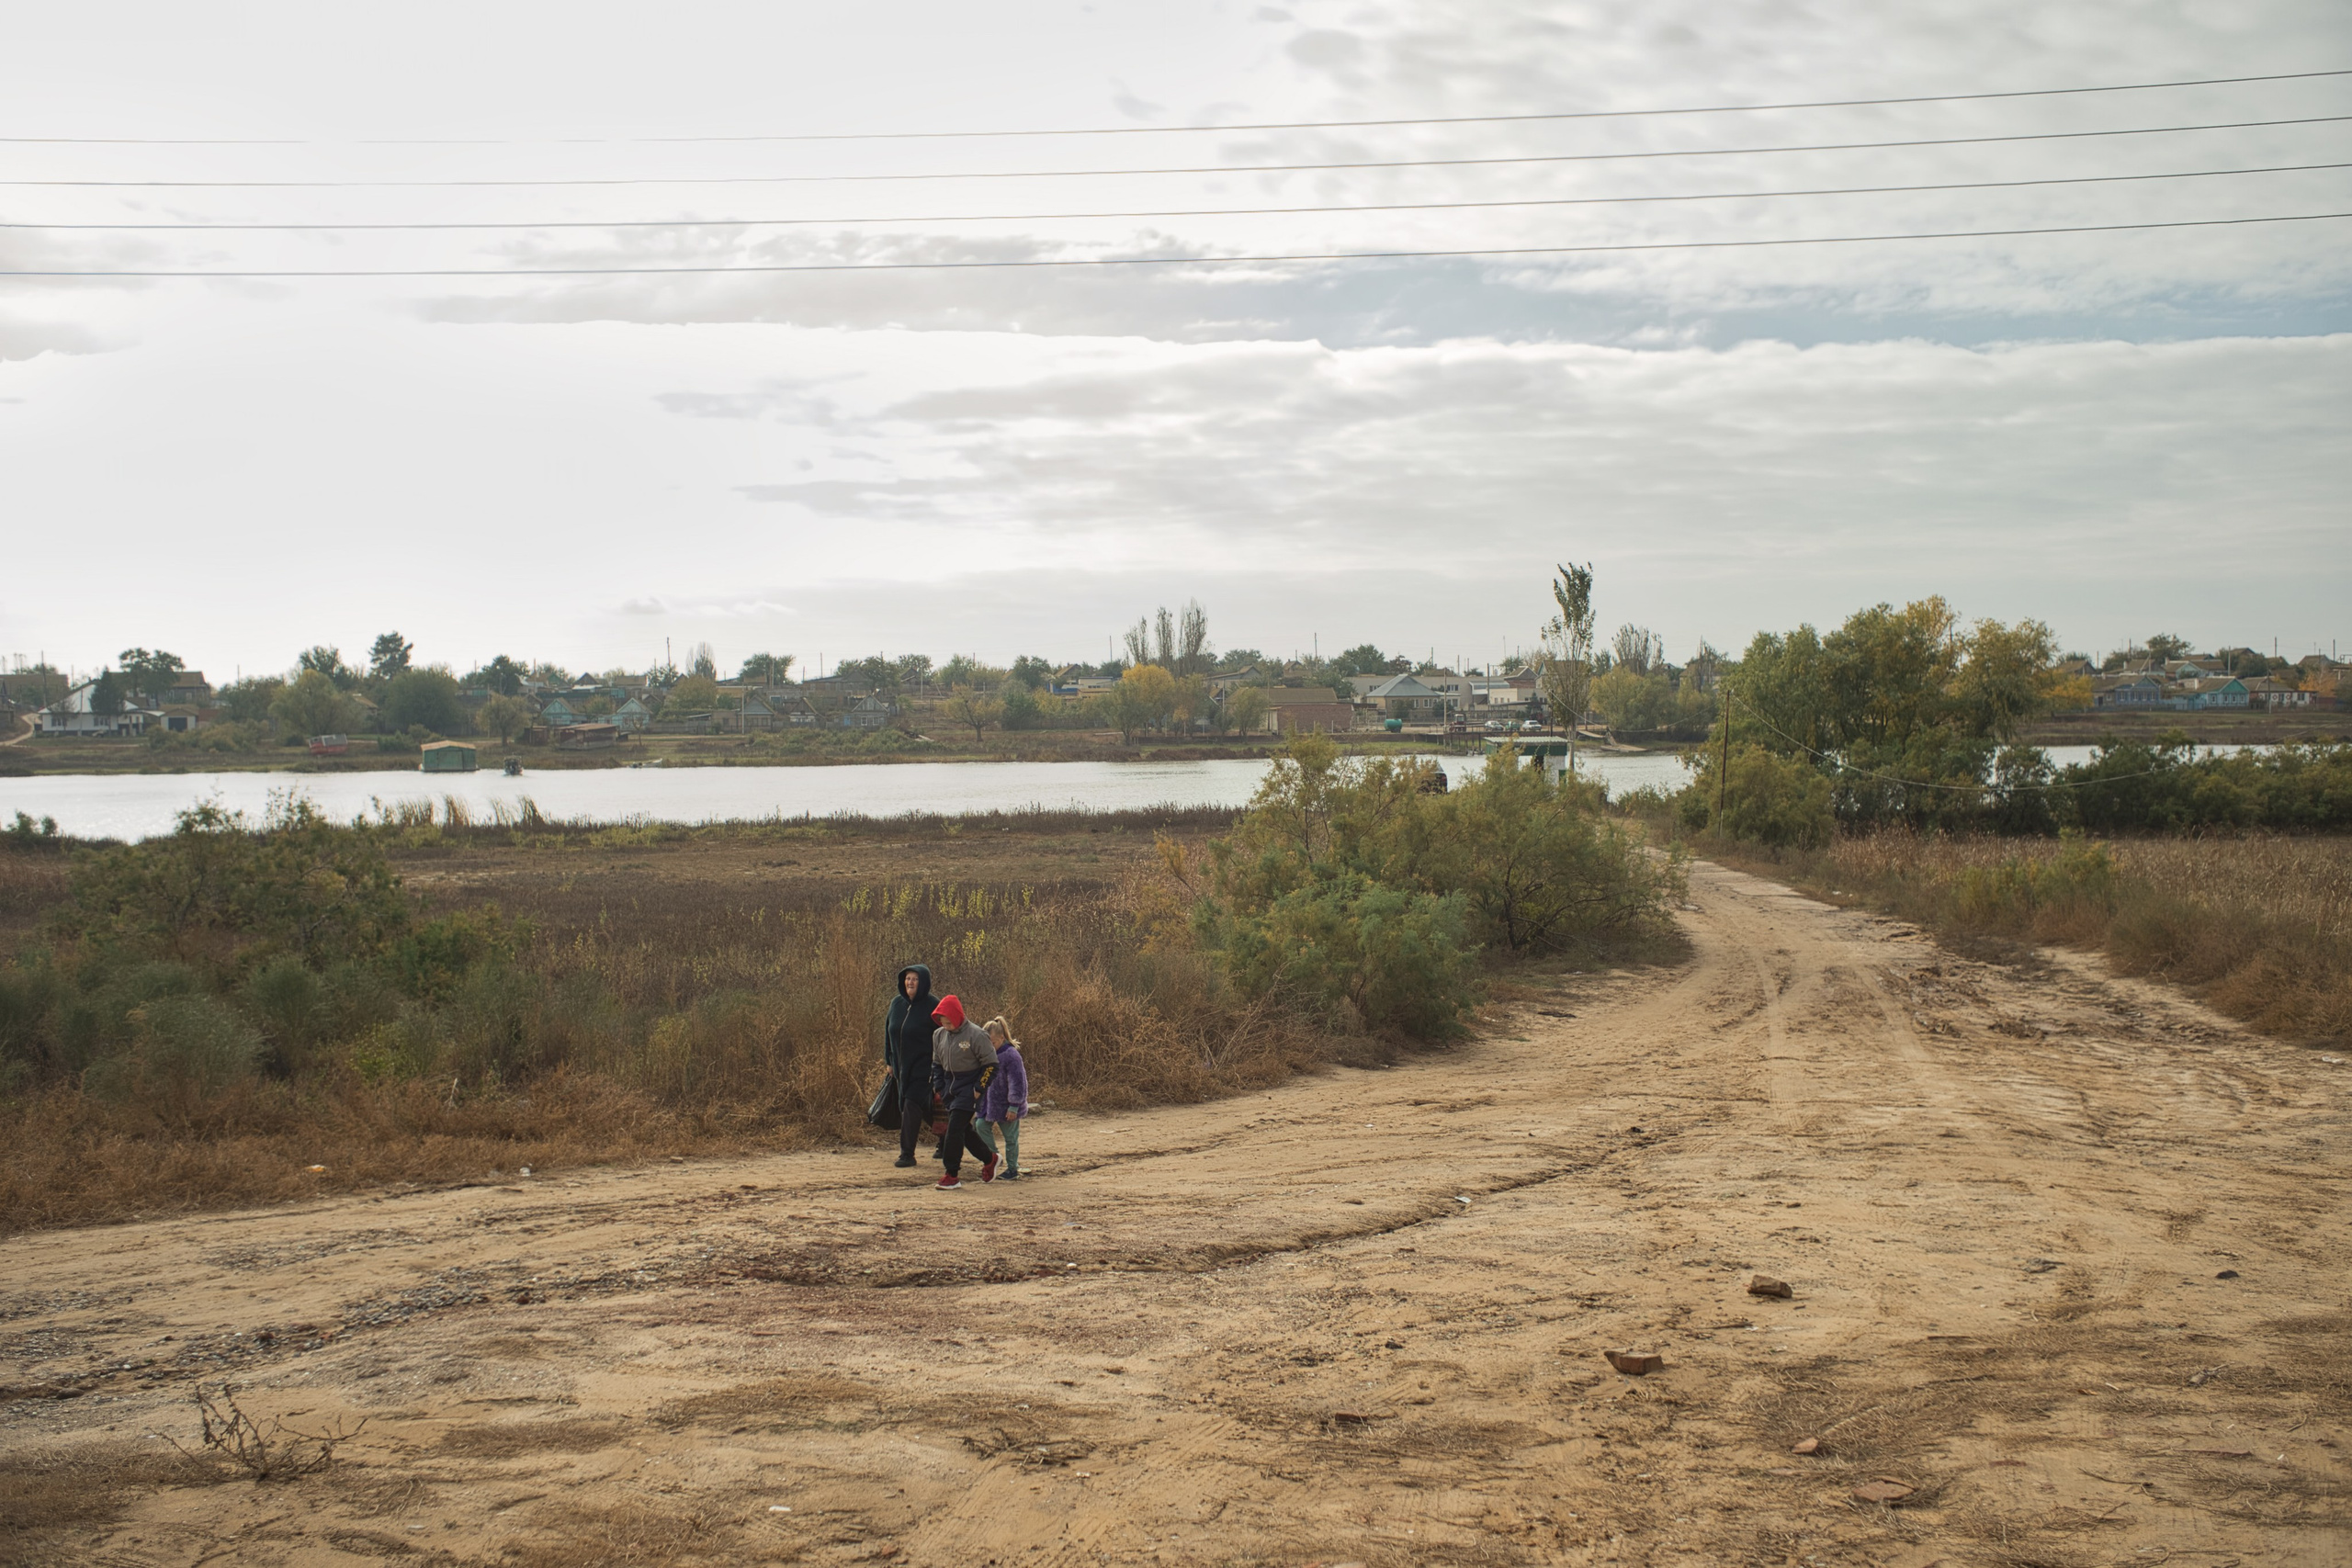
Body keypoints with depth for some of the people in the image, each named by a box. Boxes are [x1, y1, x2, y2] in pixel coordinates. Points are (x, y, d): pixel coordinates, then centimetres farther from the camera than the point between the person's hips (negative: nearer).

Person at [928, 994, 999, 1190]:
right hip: (950, 1089, 7)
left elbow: (991, 1064, -11)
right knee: (963, 1129, 11)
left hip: (968, 1088, -7)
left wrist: (978, 1089, -13)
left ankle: (952, 1174, -7)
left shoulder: (976, 1035, -14)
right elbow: (937, 1063, 19)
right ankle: (989, 1158, 31)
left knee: (955, 1128, -13)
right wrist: (938, 1087, 9)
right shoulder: (939, 1035, 6)